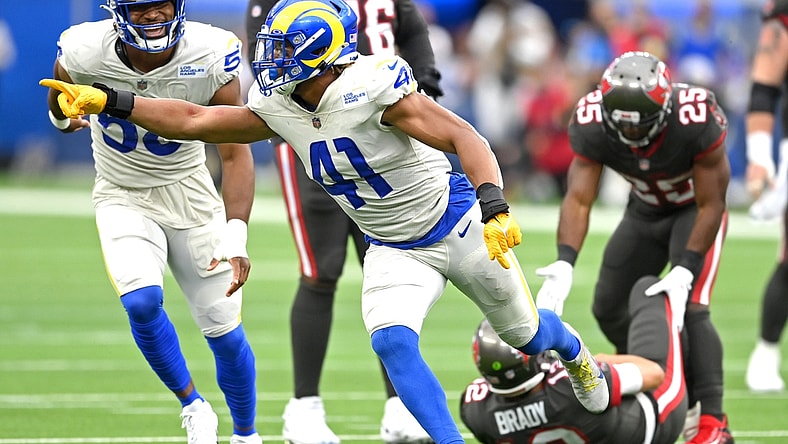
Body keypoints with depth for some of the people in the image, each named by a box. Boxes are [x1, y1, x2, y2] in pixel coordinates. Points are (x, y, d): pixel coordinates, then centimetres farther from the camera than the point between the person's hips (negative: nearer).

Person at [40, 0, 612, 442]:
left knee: (525, 333, 13)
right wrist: (106, 101, -9)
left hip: (456, 225, -5)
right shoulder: (280, 109, -9)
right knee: (392, 342, -21)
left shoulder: (372, 86, -31)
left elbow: (465, 139, -34)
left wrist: (495, 209, -47)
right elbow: (194, 121, -3)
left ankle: (574, 354, 49)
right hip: (393, 250, 5)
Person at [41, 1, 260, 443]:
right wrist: (61, 119, 27)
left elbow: (236, 154, -23)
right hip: (123, 197, 0)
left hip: (189, 191, 0)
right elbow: (62, 86, 6)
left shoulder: (211, 56, -23)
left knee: (223, 328, 0)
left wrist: (235, 236, -34)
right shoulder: (85, 53, -21)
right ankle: (193, 406, 2)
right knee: (142, 302, -24)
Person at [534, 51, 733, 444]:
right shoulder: (592, 125, -27)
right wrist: (563, 266, -46)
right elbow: (578, 199, -30)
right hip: (646, 210, 5)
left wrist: (685, 272, -37)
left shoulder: (696, 120, -38)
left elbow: (711, 205, -29)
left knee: (688, 306, -24)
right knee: (608, 307, 3)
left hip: (695, 209, -5)